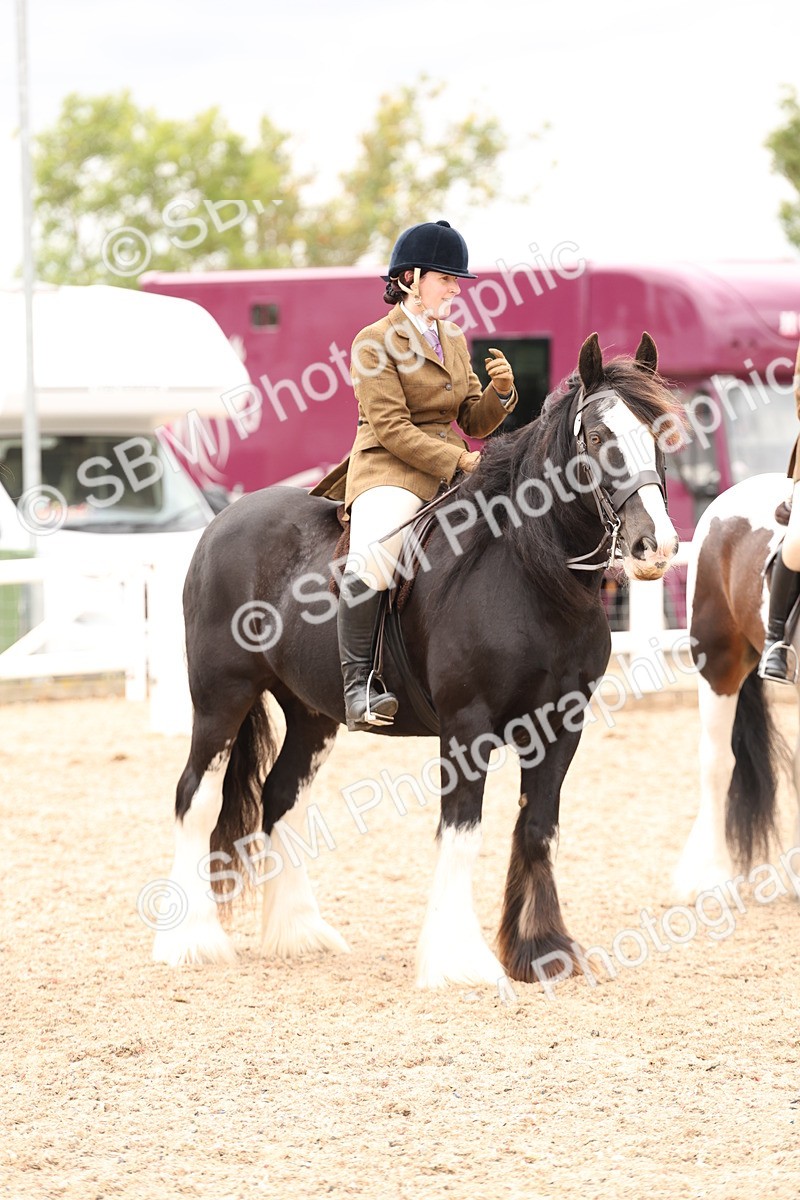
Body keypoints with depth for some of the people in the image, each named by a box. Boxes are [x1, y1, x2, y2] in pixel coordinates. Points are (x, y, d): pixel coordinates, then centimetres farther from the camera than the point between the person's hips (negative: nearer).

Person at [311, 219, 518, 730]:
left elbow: (474, 422, 18)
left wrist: (501, 391, -3)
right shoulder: (375, 342, -4)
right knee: (372, 556, -35)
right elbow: (391, 428, -13)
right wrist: (460, 459, -19)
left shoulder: (455, 341, 18)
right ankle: (358, 680, -26)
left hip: (453, 471, 7)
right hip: (391, 471, -7)